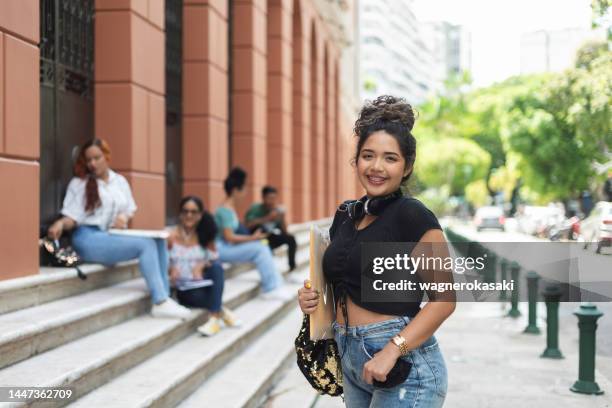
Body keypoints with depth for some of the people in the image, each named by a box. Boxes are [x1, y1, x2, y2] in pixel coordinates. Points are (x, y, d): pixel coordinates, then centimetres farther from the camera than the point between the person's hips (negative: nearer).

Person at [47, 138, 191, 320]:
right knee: (146, 244, -26)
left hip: (113, 236, 6)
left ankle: (164, 297, -20)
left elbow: (130, 210, 21)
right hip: (89, 239, -6)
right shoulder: (78, 183, 4)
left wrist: (124, 217, -4)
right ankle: (160, 303, -29)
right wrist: (60, 223, -26)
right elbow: (72, 217, -3)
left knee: (159, 240, -18)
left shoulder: (120, 181, 18)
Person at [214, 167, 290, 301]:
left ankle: (274, 284, -5)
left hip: (228, 246, 9)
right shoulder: (226, 210, -18)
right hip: (221, 249, -9)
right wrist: (252, 238, -16)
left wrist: (251, 237, 3)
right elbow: (229, 237, -22)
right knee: (259, 249, -17)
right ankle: (270, 288, -12)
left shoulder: (231, 208, 13)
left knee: (263, 248, -1)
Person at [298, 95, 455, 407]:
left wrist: (392, 350, -22)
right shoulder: (345, 215, 8)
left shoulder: (412, 215, -11)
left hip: (404, 367, -6)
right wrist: (311, 298, 1)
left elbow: (444, 298, -14)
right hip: (350, 360, 7)